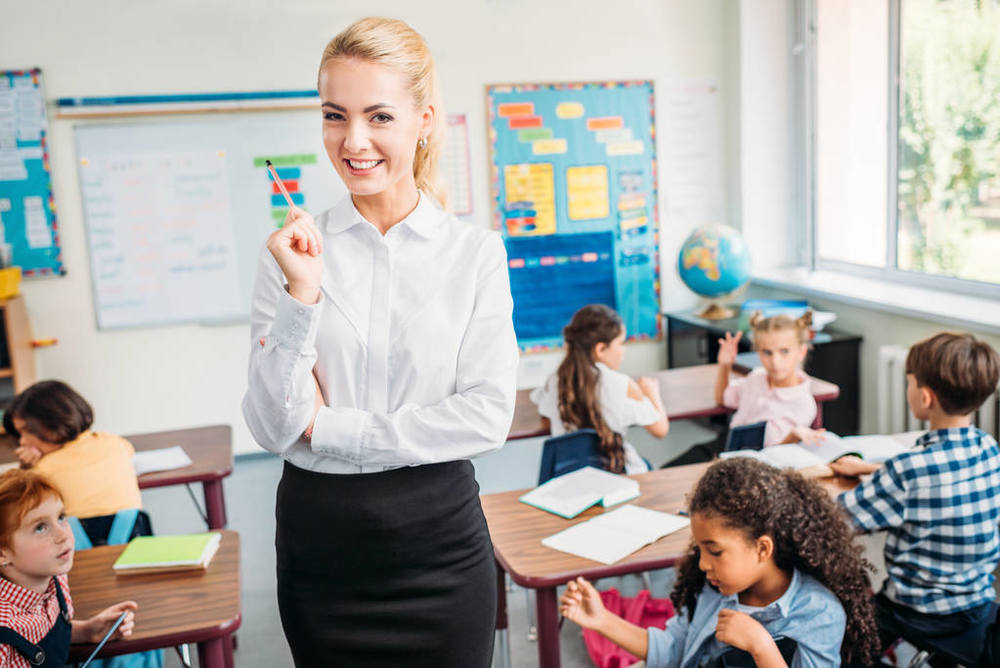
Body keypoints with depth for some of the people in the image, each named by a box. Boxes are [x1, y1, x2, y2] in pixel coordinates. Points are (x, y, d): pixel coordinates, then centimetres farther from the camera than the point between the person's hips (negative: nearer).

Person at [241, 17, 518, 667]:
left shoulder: (476, 254, -4)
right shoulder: (293, 250, -3)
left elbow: (488, 415, -11)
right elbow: (273, 426, -7)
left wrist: (330, 425, -13)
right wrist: (302, 295, -19)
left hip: (438, 536, 0)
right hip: (317, 535, 1)